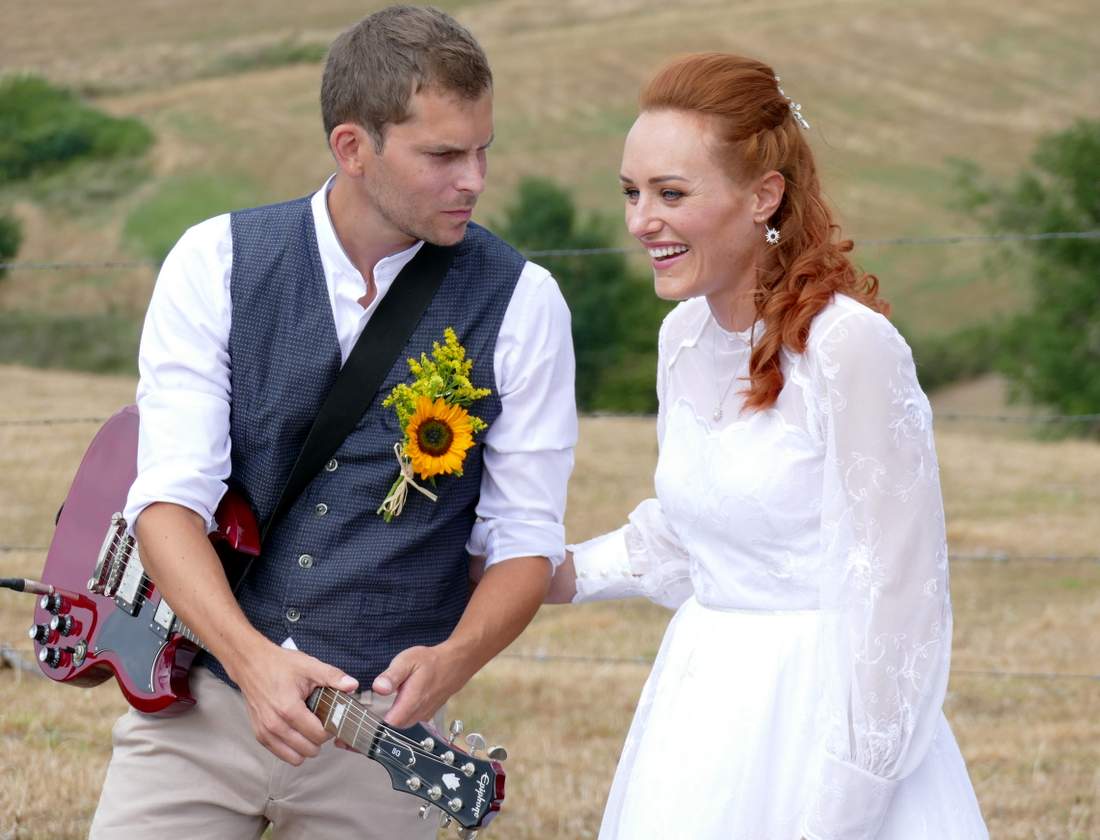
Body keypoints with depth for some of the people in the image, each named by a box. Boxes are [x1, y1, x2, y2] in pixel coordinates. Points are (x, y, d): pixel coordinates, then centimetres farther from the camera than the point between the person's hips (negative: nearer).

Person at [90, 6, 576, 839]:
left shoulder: (519, 302, -4)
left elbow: (527, 537, -2)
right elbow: (170, 493, -10)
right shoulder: (217, 262, -4)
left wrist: (452, 660, -22)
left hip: (381, 719, 0)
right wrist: (252, 657, -26)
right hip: (196, 703, 0)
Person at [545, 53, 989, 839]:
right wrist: (559, 575, 6)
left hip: (823, 711, -7)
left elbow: (895, 598, -18)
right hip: (702, 705, 7)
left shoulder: (850, 346, -19)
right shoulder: (684, 337, 4)